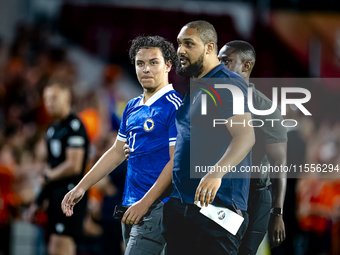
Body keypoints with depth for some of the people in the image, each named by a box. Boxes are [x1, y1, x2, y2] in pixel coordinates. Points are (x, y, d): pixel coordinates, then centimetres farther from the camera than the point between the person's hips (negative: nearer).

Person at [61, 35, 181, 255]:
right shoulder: (132, 107, 17)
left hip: (157, 208, -8)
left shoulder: (175, 105, -10)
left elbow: (176, 162, -15)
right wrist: (82, 187, 20)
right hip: (131, 207, 8)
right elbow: (117, 152, 24)